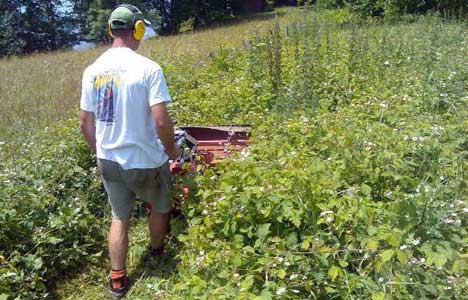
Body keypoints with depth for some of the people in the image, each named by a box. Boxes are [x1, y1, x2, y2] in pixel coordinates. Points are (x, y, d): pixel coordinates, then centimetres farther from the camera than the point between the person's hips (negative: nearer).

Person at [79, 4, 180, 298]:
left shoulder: (92, 70, 0)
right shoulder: (148, 68, -17)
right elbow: (161, 121, -22)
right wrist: (172, 150, -3)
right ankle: (157, 253, 46)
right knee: (161, 207, 23)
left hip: (108, 161, 5)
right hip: (145, 161, -4)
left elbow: (85, 123, 5)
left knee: (119, 217, 20)